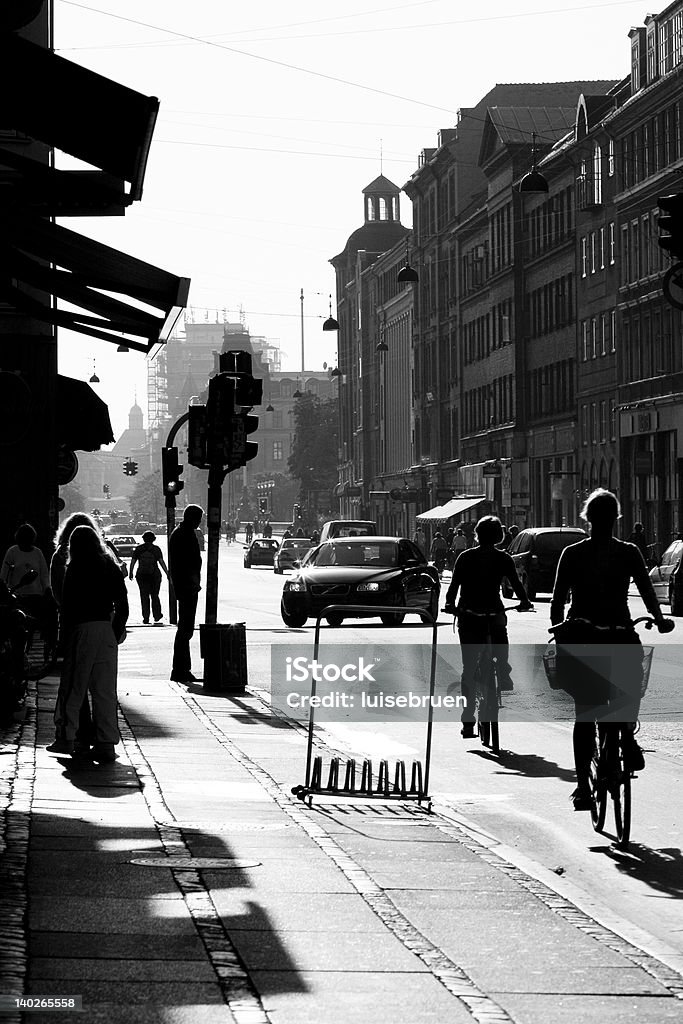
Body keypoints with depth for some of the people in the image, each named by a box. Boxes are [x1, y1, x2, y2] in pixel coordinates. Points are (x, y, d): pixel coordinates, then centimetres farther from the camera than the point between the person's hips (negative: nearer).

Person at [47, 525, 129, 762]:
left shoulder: (76, 568, -5)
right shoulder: (110, 567, 8)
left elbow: (67, 604, -7)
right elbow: (122, 602, 7)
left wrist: (65, 634, -1)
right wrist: (118, 630, 14)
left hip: (82, 627, -4)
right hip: (106, 629, 4)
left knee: (73, 687, 6)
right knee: (105, 690, 5)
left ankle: (67, 738, 8)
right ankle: (106, 743, 2)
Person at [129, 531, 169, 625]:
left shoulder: (138, 548, 0)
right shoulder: (156, 549, -3)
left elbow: (133, 561, 1)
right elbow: (161, 562, -10)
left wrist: (130, 572, 13)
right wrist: (167, 573, -6)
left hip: (142, 575, 0)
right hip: (155, 575, 0)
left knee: (144, 596, 4)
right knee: (155, 595, 13)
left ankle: (146, 618, 0)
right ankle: (157, 616, 17)